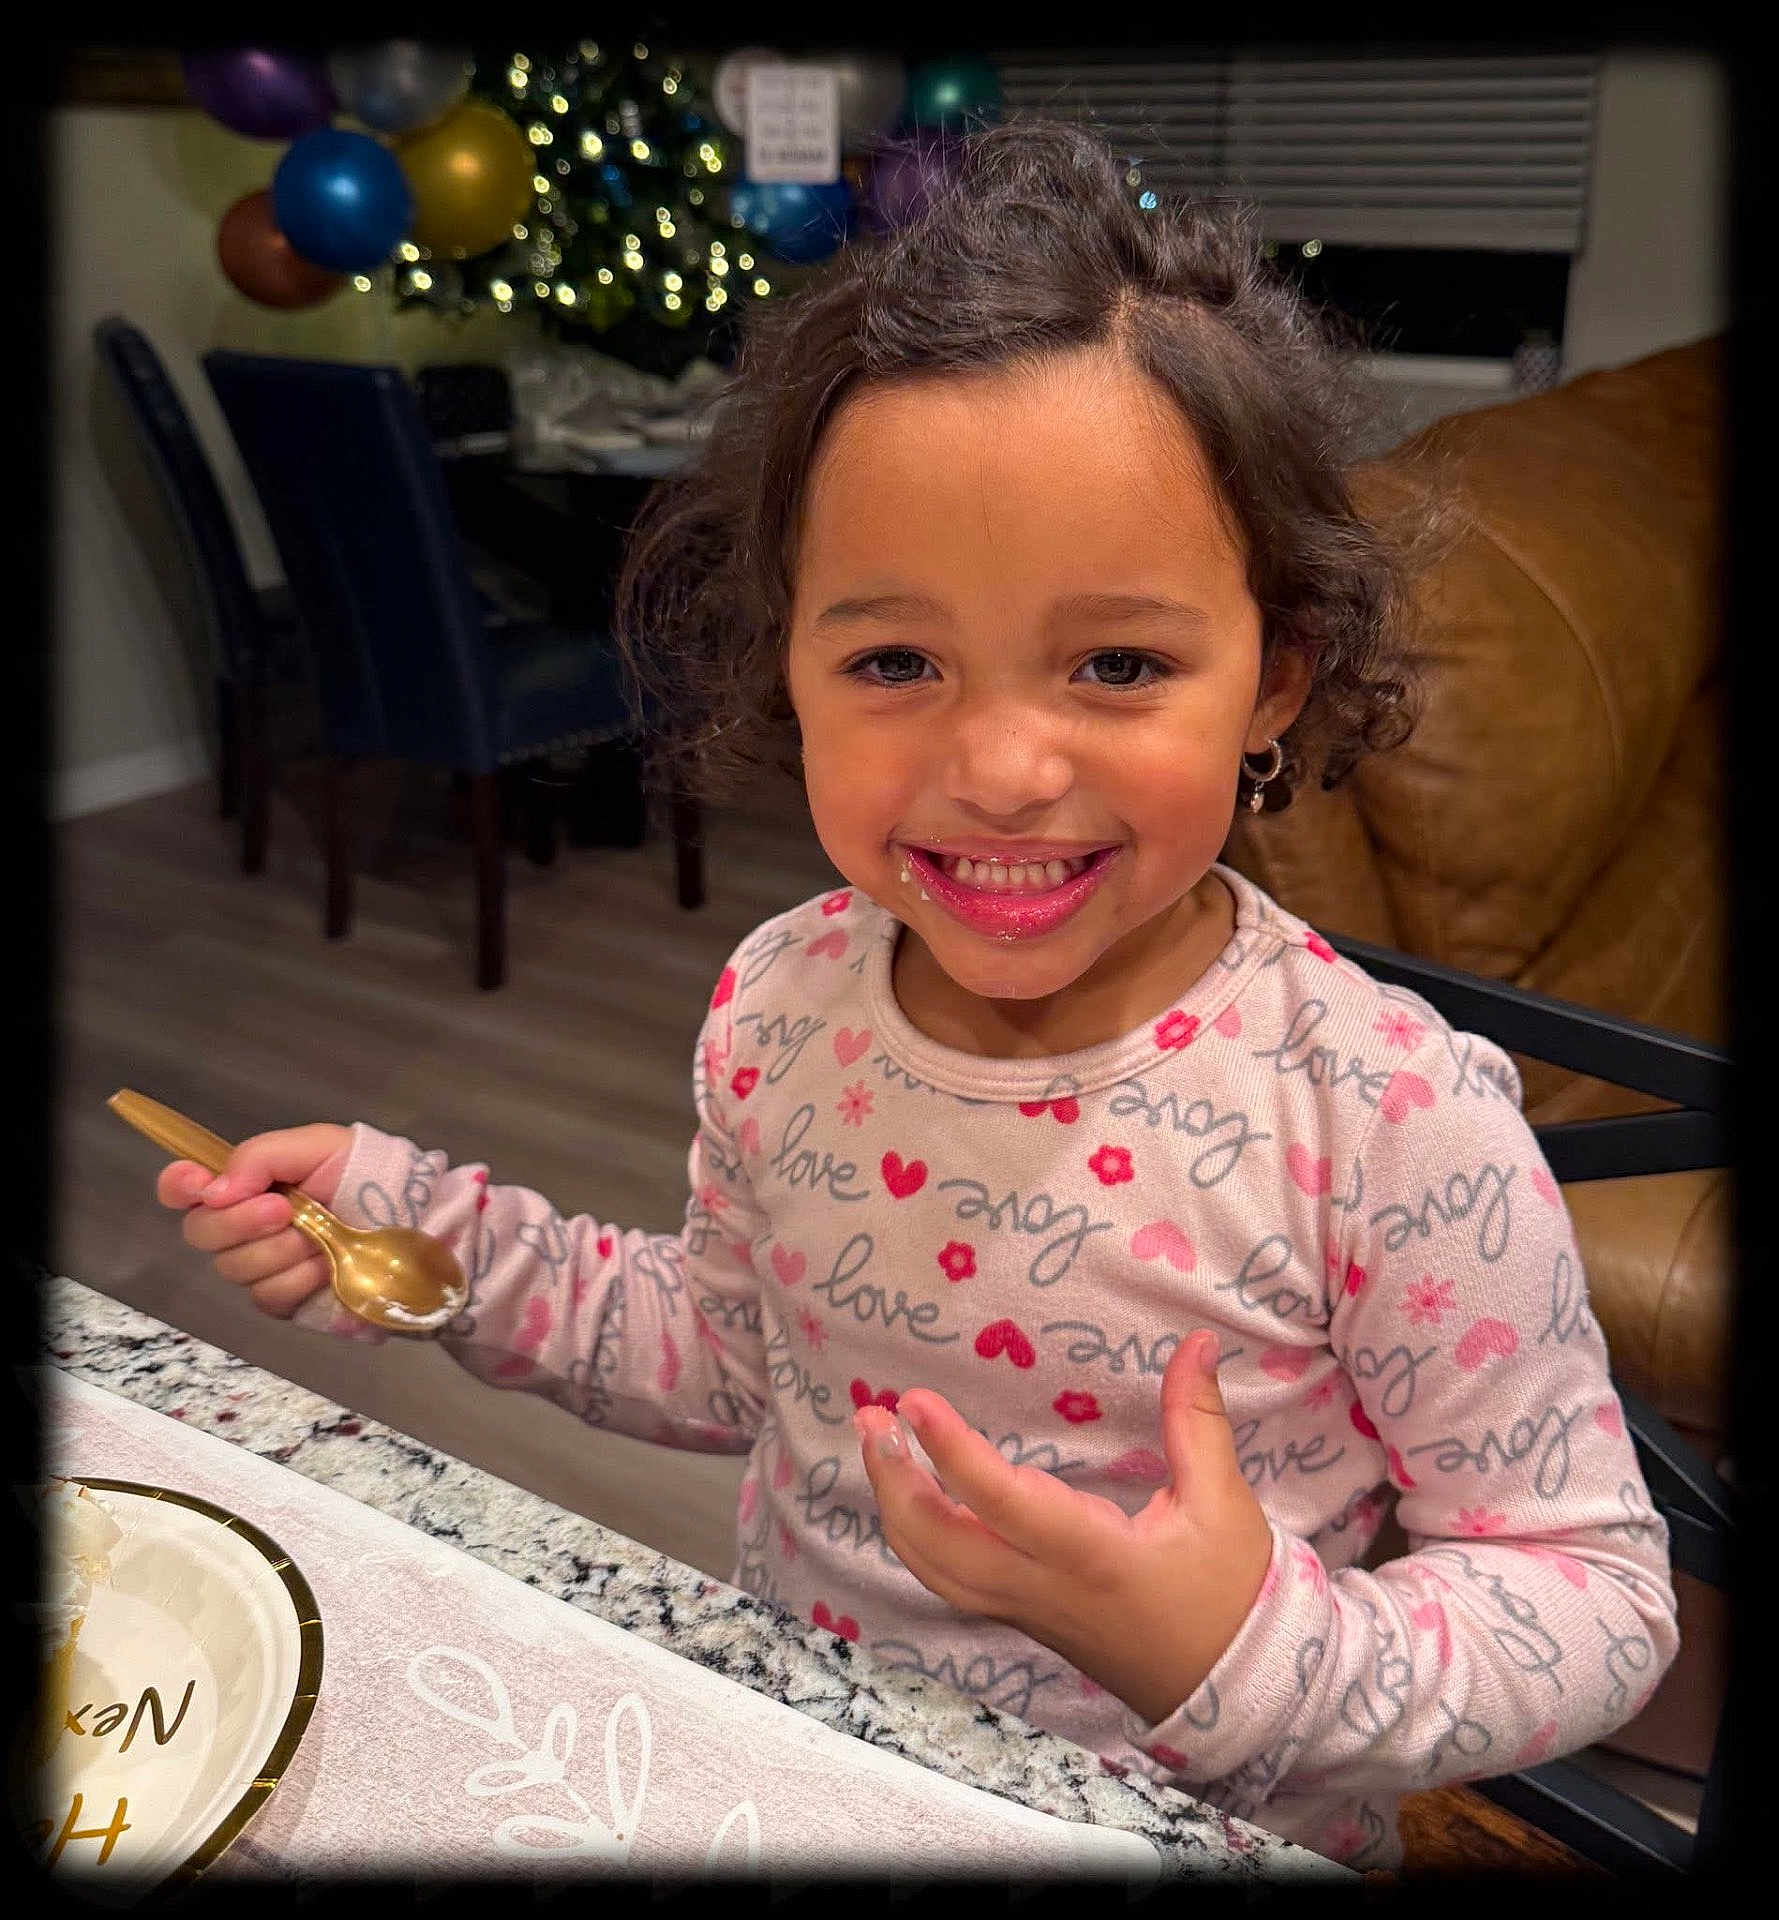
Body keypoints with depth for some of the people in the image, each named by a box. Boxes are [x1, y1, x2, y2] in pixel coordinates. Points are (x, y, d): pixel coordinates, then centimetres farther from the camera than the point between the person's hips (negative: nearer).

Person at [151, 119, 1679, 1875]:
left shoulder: (1398, 1119, -24)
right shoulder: (777, 1008, -10)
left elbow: (1594, 1596, -13)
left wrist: (1262, 1660, -29)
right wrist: (432, 1235, -3)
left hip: (1199, 1832, -1)